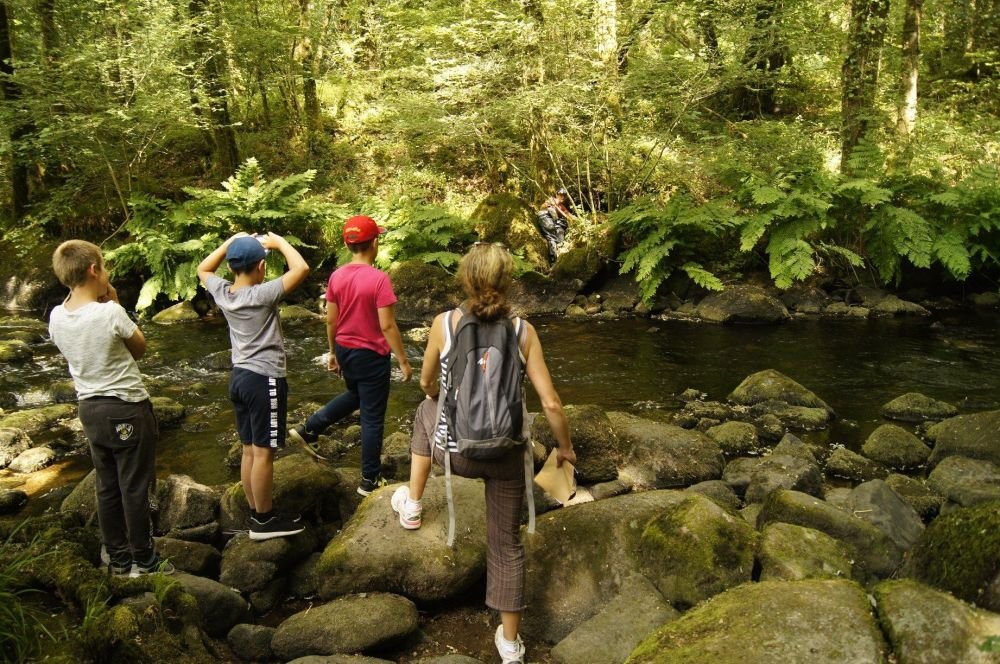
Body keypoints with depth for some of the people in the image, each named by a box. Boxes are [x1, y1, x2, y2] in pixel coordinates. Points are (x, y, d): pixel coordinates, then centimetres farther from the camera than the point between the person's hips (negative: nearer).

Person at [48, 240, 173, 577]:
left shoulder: (56, 317, -3)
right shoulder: (110, 313, -21)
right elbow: (140, 348, -4)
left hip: (90, 408, 6)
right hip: (127, 408, -6)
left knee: (107, 487, 16)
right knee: (135, 488, 5)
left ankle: (118, 558, 27)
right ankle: (143, 560, 16)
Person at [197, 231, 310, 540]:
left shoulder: (222, 293, 1)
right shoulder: (262, 295, -19)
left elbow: (203, 269, 22)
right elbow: (301, 268, -24)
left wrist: (230, 242, 14)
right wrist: (279, 241, -10)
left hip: (239, 377, 8)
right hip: (264, 380, -8)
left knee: (250, 450, 15)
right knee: (264, 453, 1)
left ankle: (256, 512, 25)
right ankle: (264, 520, 10)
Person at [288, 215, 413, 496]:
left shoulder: (336, 276, -3)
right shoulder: (379, 279, -21)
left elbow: (331, 320, 5)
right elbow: (387, 326, -20)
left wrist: (333, 352, 18)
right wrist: (403, 361, -12)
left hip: (345, 351, 7)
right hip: (372, 355, -6)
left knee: (355, 396, 32)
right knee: (372, 418, 6)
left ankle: (308, 429, 29)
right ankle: (370, 480, 16)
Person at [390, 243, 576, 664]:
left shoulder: (444, 323, -11)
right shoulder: (523, 330, -9)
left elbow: (427, 384, 6)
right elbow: (551, 403, -10)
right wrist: (565, 447, 7)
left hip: (455, 452, 0)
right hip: (506, 453, 1)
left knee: (426, 411, 35)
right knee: (506, 542, 19)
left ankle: (412, 504, 42)